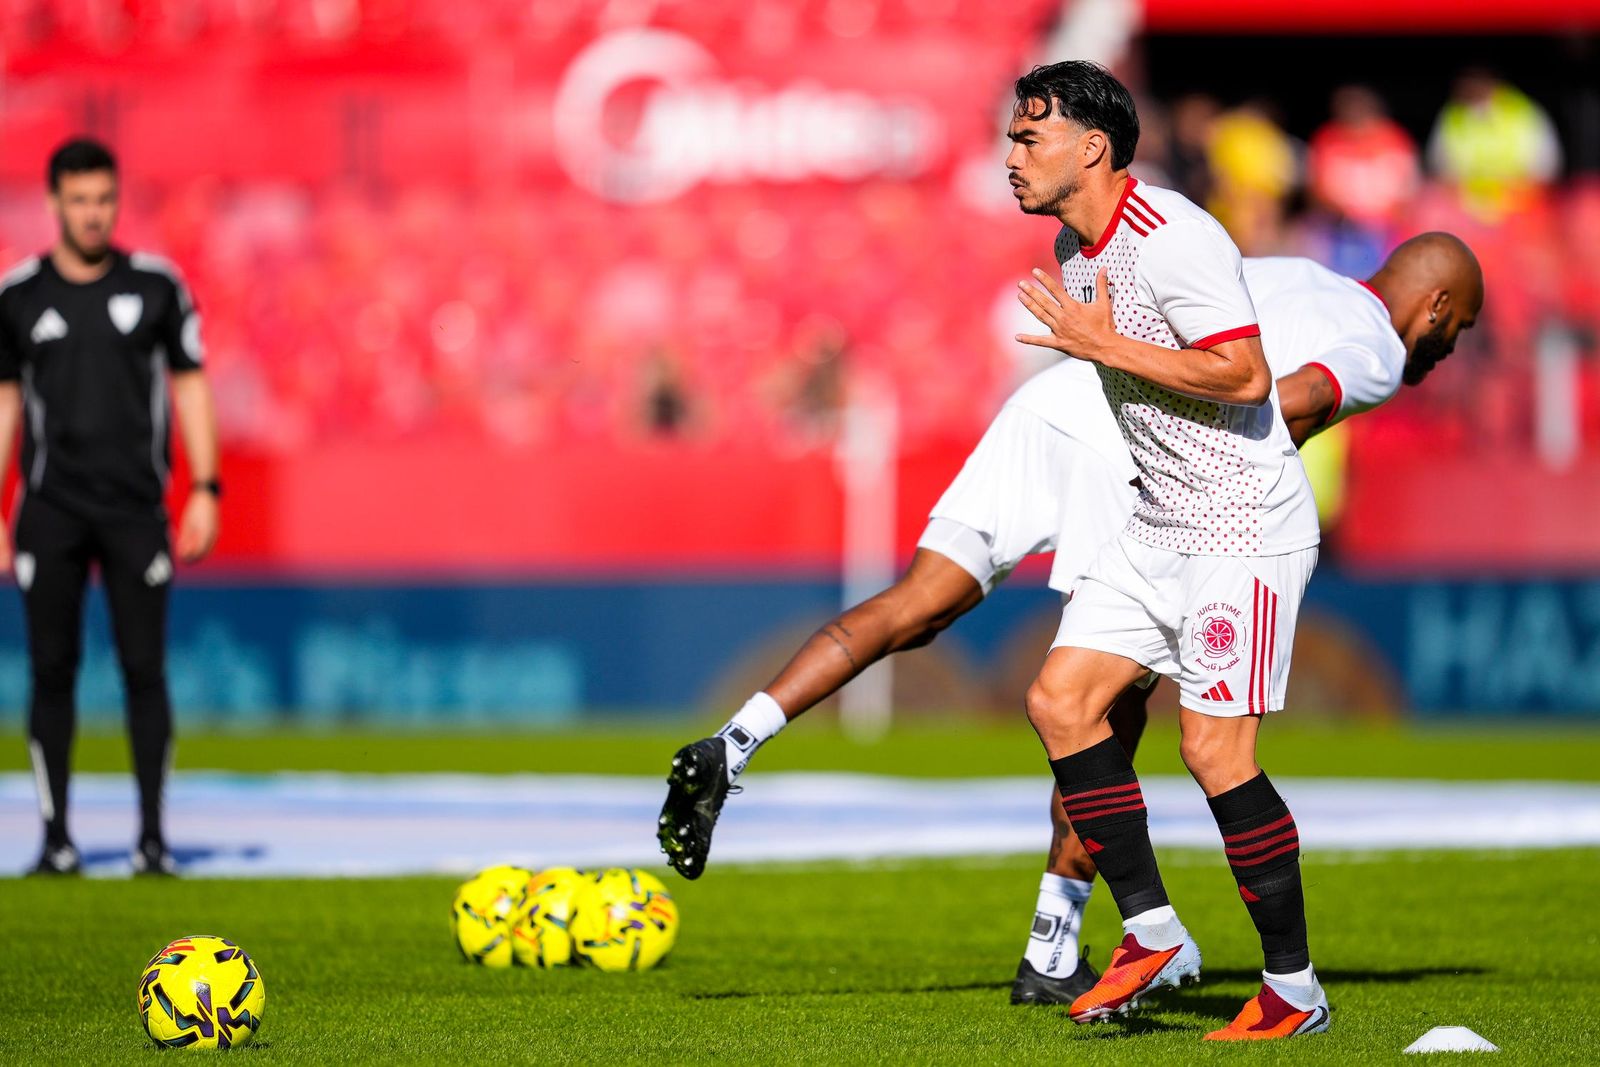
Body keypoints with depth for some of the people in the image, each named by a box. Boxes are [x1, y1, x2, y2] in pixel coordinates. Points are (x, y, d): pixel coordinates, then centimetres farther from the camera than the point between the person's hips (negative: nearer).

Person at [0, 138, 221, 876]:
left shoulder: (156, 285, 4)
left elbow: (189, 386, 7)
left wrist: (204, 489, -1)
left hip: (135, 507, -1)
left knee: (144, 669, -4)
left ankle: (153, 838, 2)